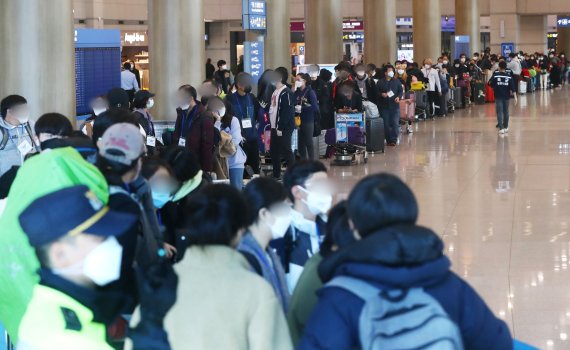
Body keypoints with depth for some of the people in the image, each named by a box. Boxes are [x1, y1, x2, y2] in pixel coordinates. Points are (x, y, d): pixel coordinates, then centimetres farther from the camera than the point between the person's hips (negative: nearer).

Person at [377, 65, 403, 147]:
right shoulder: (380, 82, 3)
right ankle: (388, 140, 11)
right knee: (386, 124, 2)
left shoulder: (396, 81, 8)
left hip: (395, 105, 0)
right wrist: (381, 94, -15)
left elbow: (401, 91, 11)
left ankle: (393, 139, -5)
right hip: (384, 106, 0)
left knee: (395, 123, -8)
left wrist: (398, 97, -7)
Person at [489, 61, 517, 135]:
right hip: (506, 96, 2)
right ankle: (506, 127, 25)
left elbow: (490, 84, -5)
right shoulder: (509, 77, -5)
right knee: (506, 111, 15)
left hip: (498, 96, -2)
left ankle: (501, 128, -12)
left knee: (499, 112, -2)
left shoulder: (495, 76, -9)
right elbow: (513, 88, -7)